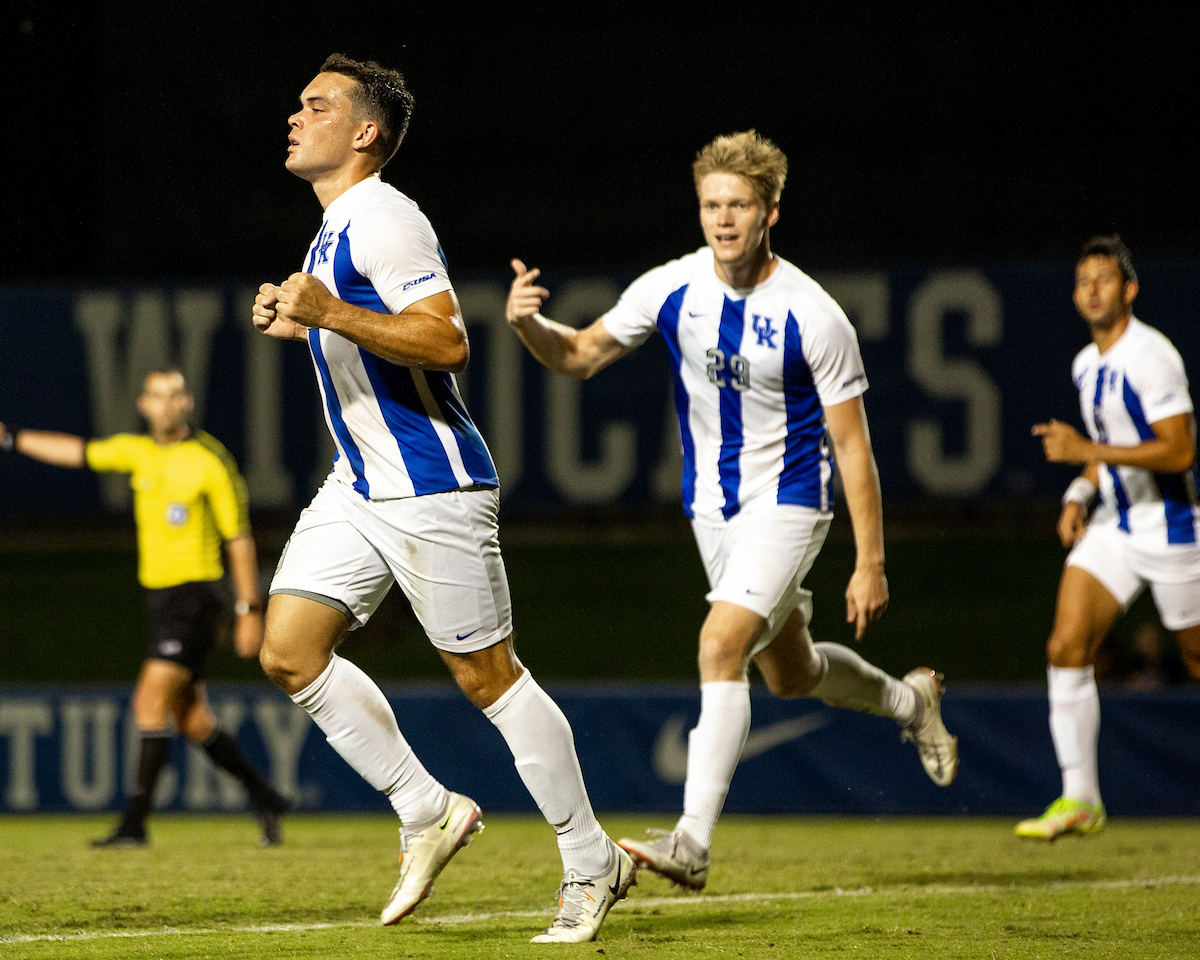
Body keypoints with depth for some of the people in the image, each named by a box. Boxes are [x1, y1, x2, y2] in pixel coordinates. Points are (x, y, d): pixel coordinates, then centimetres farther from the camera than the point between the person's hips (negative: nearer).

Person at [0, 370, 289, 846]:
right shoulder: (138, 452, 9)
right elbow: (79, 452, 21)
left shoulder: (210, 461, -10)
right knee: (191, 718, 8)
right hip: (160, 595, 7)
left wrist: (250, 610, -12)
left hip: (196, 595, -7)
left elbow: (239, 538, -9)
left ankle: (135, 821, -15)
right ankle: (265, 800, 22)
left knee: (151, 699, -16)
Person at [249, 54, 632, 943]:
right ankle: (427, 812, 9)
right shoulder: (338, 227, 16)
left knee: (487, 674, -4)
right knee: (291, 650, -1)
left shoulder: (385, 221, -15)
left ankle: (593, 866, 7)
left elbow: (447, 340, -25)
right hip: (362, 483, 10)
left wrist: (333, 314, -30)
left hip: (431, 486, -10)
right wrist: (302, 323, 16)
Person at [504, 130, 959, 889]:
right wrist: (530, 324, -20)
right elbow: (581, 356, 3)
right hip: (713, 509, 6)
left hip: (787, 505, -6)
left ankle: (694, 842, -26)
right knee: (791, 674, 20)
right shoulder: (672, 291, -7)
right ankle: (908, 701, 51)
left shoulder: (813, 318, -19)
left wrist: (871, 563, -14)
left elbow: (851, 443, -13)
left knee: (722, 646, -24)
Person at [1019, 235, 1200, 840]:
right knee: (1067, 647, -10)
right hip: (1113, 527, 7)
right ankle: (1080, 800, -8)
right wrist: (1079, 494, 8)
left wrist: (1088, 451, -27)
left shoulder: (1150, 357, -17)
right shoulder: (1086, 366, 10)